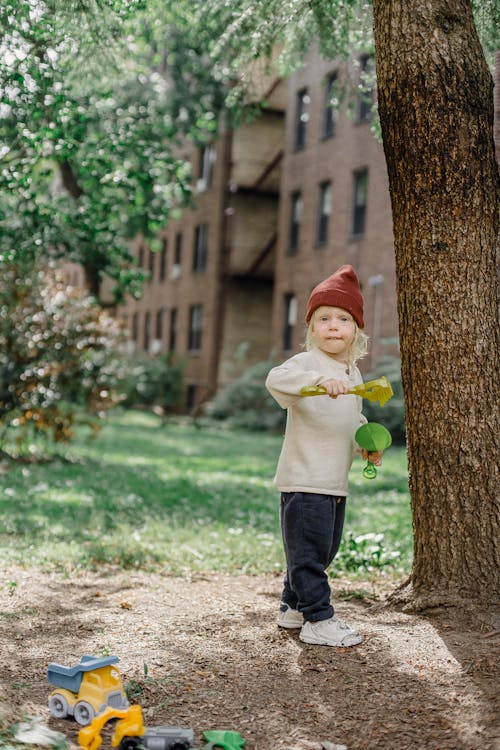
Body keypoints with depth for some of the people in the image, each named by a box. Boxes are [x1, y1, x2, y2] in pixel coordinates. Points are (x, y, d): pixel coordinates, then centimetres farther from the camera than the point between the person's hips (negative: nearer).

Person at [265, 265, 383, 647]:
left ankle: (293, 607, 32)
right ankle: (317, 619, 6)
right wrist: (321, 381, -45)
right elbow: (276, 378, -33)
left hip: (336, 482, 9)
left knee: (324, 551, 18)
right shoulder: (307, 362, -11)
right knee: (308, 552, -3)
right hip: (304, 479, -9)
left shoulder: (353, 373, 14)